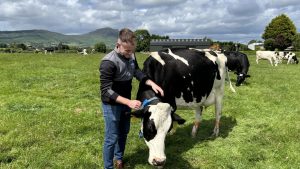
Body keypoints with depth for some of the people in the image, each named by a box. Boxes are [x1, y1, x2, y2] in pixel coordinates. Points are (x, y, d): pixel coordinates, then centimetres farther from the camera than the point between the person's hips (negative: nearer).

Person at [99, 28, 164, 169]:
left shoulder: (131, 56, -6)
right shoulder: (108, 62, -29)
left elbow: (137, 71, 4)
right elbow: (106, 91, -29)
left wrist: (151, 83, -14)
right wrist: (129, 102, -36)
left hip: (126, 102, 8)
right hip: (111, 105, -7)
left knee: (124, 132, 22)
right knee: (111, 138, 4)